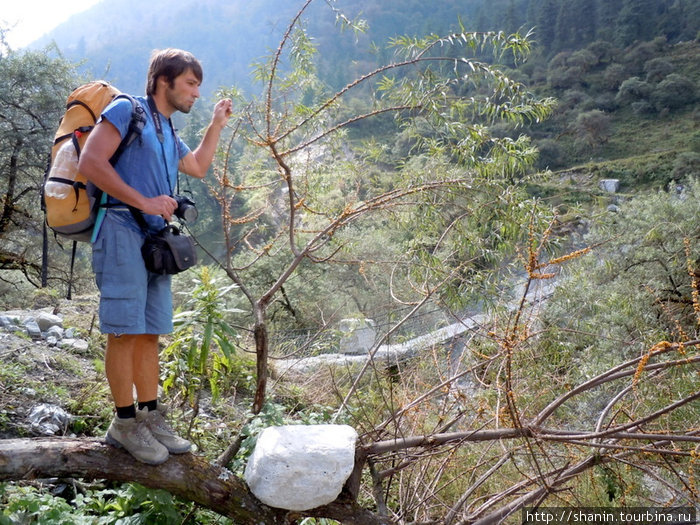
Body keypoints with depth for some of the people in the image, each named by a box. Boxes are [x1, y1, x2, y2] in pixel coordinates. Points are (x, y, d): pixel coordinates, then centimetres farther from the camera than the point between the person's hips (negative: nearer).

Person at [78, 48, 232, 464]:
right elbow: (91, 162, -13)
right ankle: (125, 422, 1)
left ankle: (150, 416, 15)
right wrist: (144, 202, -16)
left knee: (150, 333, 8)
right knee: (125, 331, -7)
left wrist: (217, 125, 33)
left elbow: (198, 167, 40)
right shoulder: (127, 110, -1)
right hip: (122, 231, -8)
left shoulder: (169, 133, 24)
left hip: (156, 238, 8)